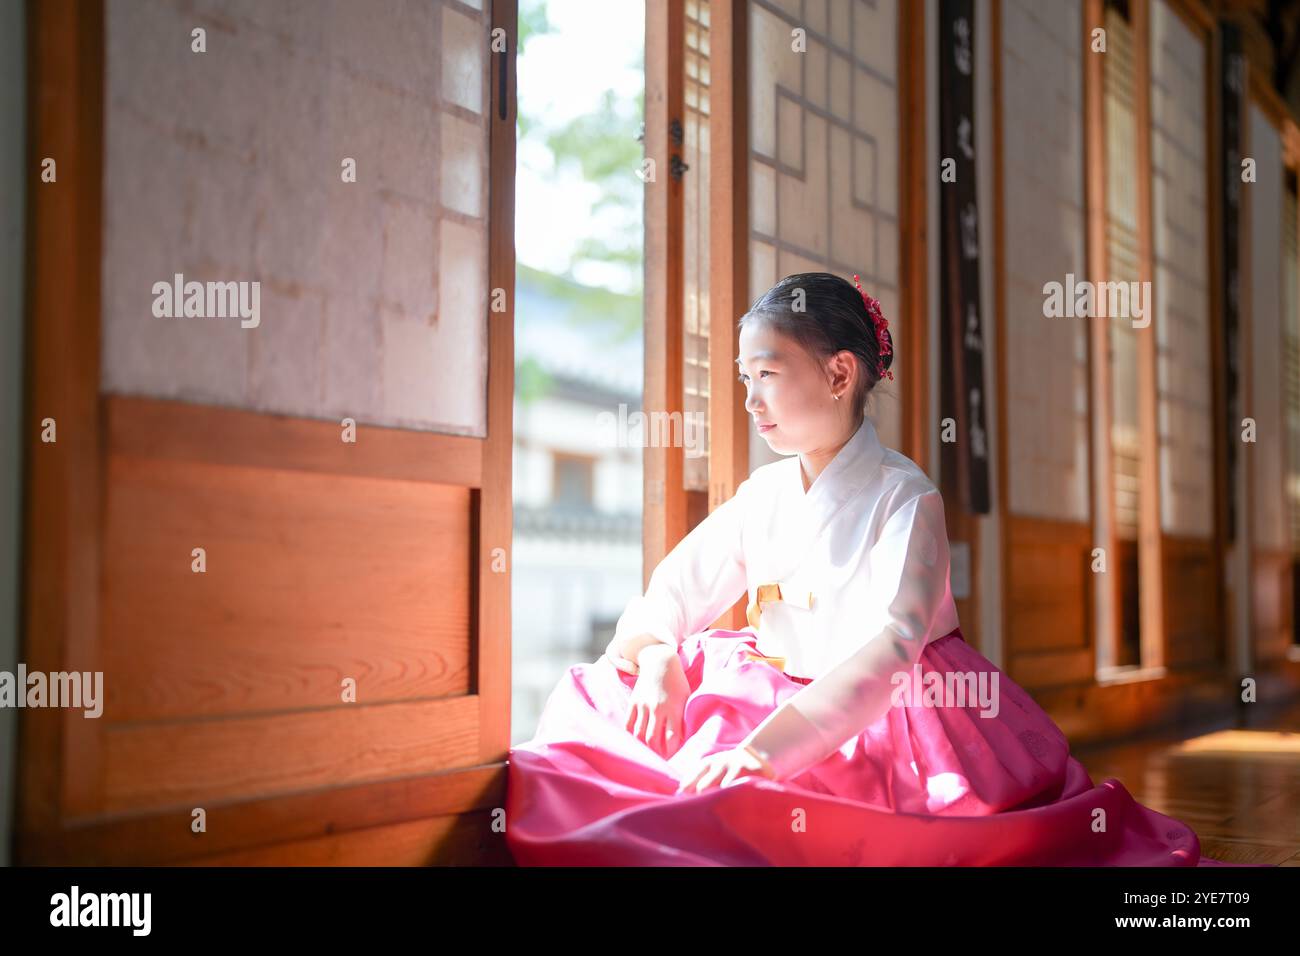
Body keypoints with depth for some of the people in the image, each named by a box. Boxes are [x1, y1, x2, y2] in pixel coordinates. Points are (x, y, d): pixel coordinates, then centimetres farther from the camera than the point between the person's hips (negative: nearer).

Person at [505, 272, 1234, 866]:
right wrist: (654, 658, -16)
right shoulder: (762, 495, 6)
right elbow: (675, 592, 10)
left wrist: (765, 750, -37)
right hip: (782, 701, 6)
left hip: (891, 714, -6)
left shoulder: (905, 498, -14)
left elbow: (890, 646, -27)